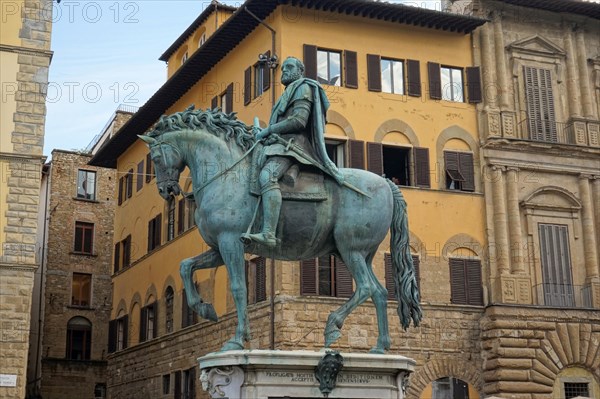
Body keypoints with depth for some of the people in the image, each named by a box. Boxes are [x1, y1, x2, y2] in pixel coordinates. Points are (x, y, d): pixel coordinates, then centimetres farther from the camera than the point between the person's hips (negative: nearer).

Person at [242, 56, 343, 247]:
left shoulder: (303, 87, 3)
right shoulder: (288, 94, 33)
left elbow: (299, 121, -12)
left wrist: (267, 130, -9)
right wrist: (265, 133, 11)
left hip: (291, 144, -11)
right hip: (279, 144, 11)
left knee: (266, 176, -35)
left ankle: (268, 234, -51)